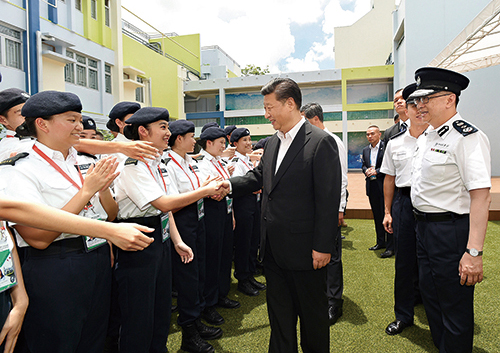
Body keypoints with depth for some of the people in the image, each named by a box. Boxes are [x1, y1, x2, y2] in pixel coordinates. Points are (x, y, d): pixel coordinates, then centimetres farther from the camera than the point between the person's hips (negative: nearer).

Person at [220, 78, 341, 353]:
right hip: (274, 248, 7)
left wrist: (323, 246, -17)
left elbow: (328, 199, -17)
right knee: (279, 312, 22)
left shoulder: (321, 142, -15)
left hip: (304, 249, -7)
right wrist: (231, 185, -2)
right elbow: (258, 176, 16)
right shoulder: (272, 143, 9)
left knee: (312, 314, 15)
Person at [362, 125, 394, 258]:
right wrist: (366, 170, -2)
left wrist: (377, 171, -18)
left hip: (384, 186, -7)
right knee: (377, 216, 15)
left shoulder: (386, 147, -9)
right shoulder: (365, 150, 14)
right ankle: (381, 242, 28)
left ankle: (390, 247, 3)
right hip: (372, 187, 7)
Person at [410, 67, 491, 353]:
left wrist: (474, 251, -28)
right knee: (430, 296, 23)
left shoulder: (468, 137, -17)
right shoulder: (426, 137, 11)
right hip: (424, 227, 9)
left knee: (455, 308, 7)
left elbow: (481, 196, -24)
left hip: (451, 230, -9)